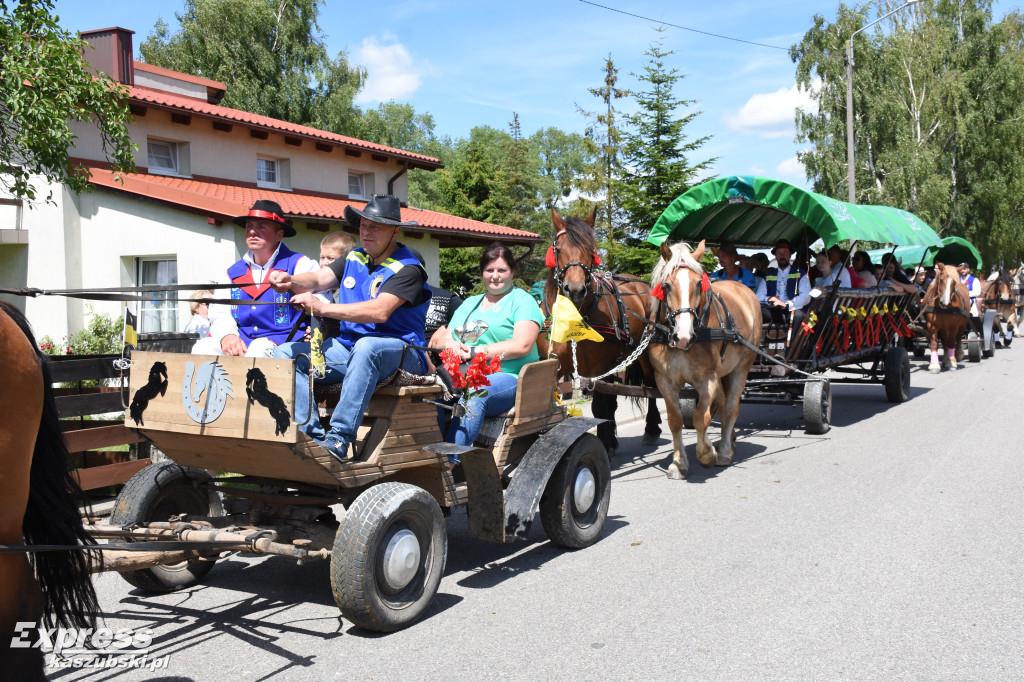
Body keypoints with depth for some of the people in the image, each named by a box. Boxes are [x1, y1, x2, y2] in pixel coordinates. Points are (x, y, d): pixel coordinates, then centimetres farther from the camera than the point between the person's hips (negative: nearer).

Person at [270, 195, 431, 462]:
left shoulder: (407, 269, -9)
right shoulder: (355, 259, 14)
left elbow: (380, 311, -24)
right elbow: (319, 278, 1)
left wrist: (323, 308, -30)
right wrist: (291, 281, -23)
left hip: (397, 352, -7)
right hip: (348, 347, 7)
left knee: (366, 346, -41)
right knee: (285, 354, -10)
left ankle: (339, 440, -41)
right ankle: (313, 436, -22)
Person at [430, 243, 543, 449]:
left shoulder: (522, 301, 8)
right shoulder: (469, 303, 26)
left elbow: (522, 346, -8)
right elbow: (436, 339, 20)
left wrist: (474, 351, -10)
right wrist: (450, 344, -6)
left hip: (508, 377, -5)